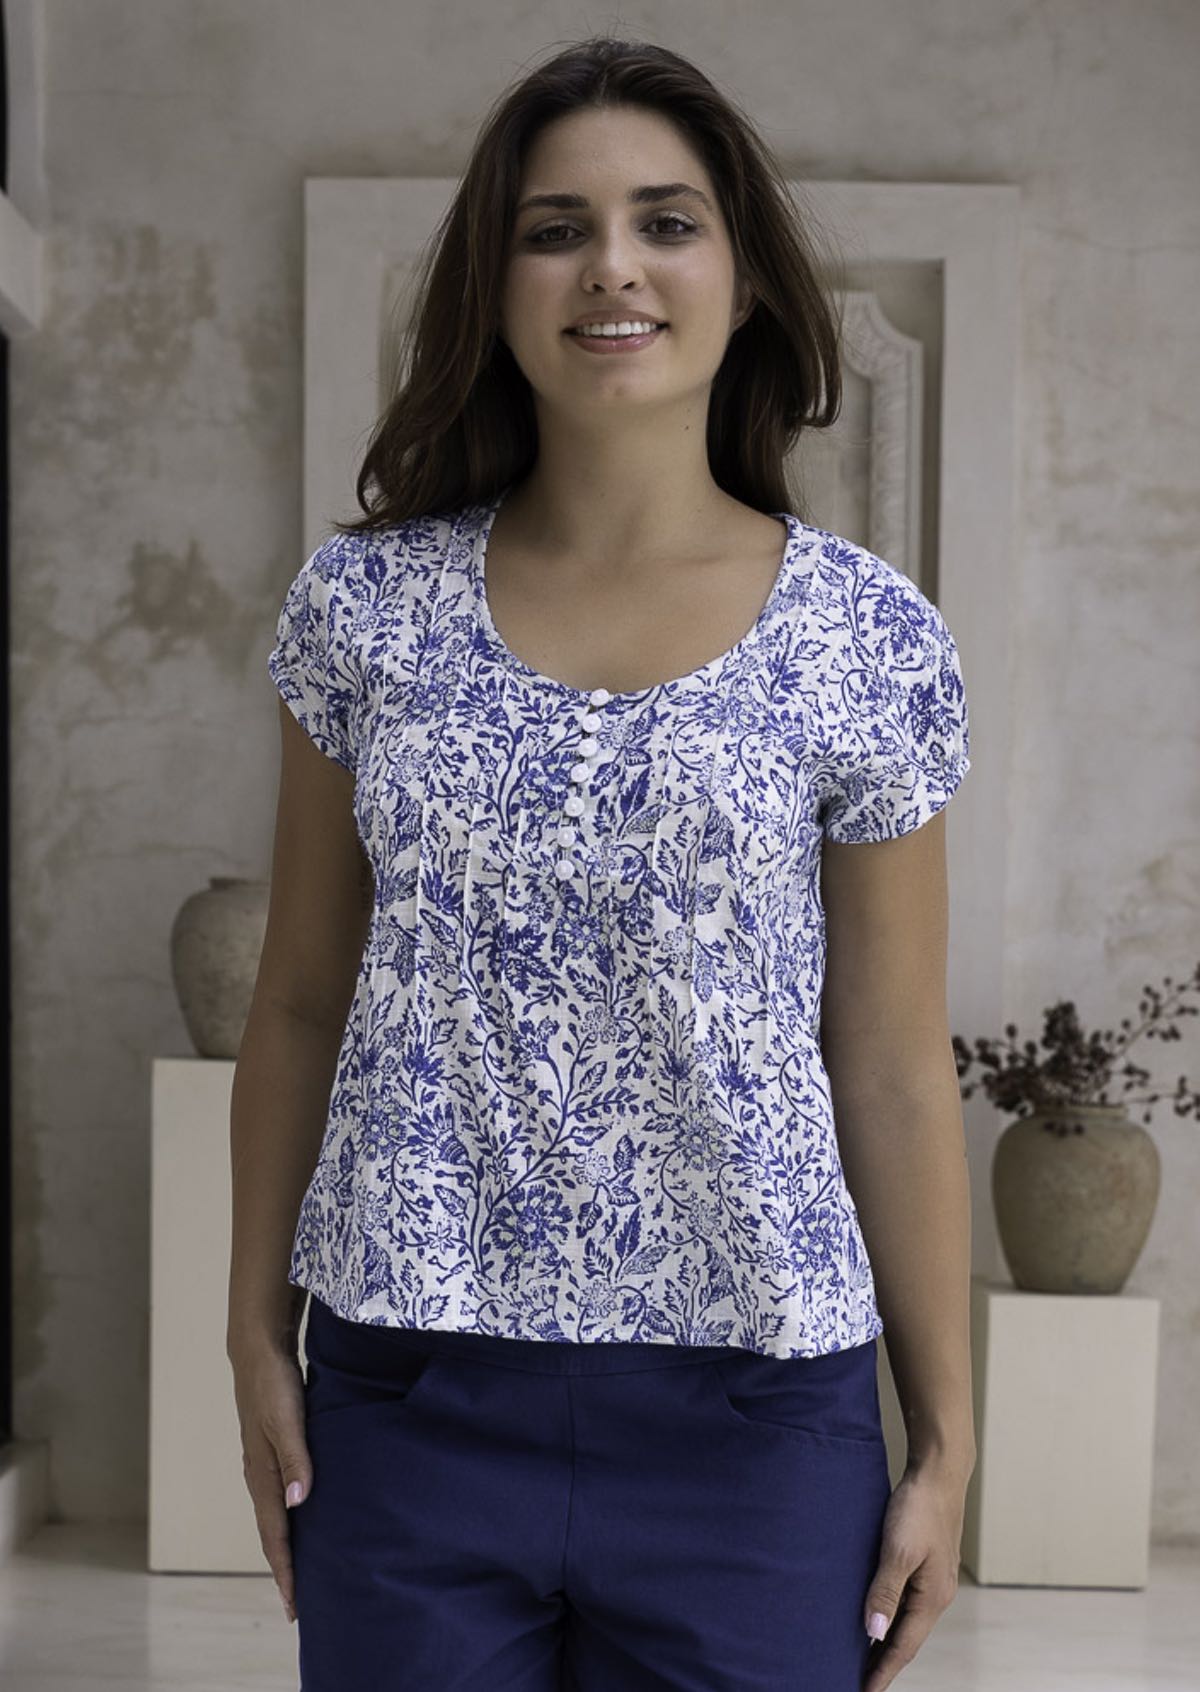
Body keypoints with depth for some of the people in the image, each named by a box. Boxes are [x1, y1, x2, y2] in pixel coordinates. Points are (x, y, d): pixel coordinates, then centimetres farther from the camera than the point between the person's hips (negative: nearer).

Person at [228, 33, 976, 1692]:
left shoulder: (870, 638, -3)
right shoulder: (368, 600, 1)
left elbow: (894, 1069, 0)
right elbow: (300, 1005, 6)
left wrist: (948, 1434, 1)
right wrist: (256, 1334, 4)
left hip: (751, 1425, -1)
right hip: (406, 1398, 1)